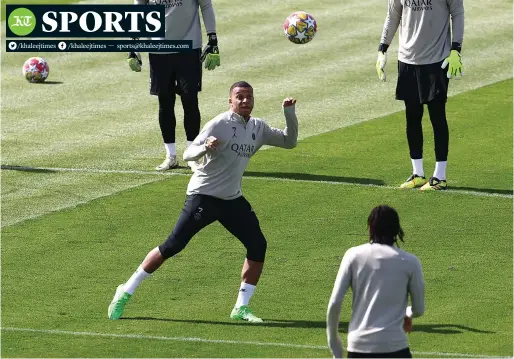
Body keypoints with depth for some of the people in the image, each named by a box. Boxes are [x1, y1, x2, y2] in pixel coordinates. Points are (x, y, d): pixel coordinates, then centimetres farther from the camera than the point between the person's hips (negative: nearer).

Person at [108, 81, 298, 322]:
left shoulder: (258, 128, 6)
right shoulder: (220, 125, -14)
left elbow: (289, 142, 14)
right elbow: (188, 154, -18)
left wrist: (290, 113, -2)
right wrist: (205, 147, -41)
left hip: (232, 200, 6)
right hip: (203, 196, -6)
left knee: (258, 246, -5)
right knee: (172, 246, -9)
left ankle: (241, 307, 4)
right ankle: (126, 292, 2)